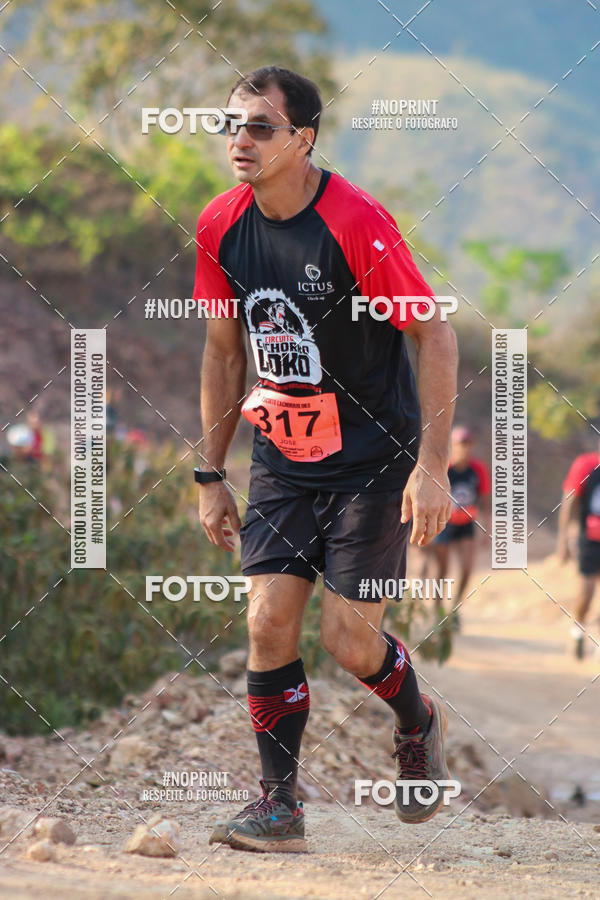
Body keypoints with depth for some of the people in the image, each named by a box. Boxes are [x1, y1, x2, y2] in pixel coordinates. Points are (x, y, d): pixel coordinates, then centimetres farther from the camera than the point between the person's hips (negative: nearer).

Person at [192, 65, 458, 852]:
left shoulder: (356, 223, -20)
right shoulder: (221, 226, -2)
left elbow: (436, 336, -14)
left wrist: (431, 466, -19)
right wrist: (211, 476, 11)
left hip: (374, 461, -5)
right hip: (282, 459, 5)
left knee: (348, 637, -5)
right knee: (269, 620, -6)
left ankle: (418, 723, 27)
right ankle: (280, 803, 4)